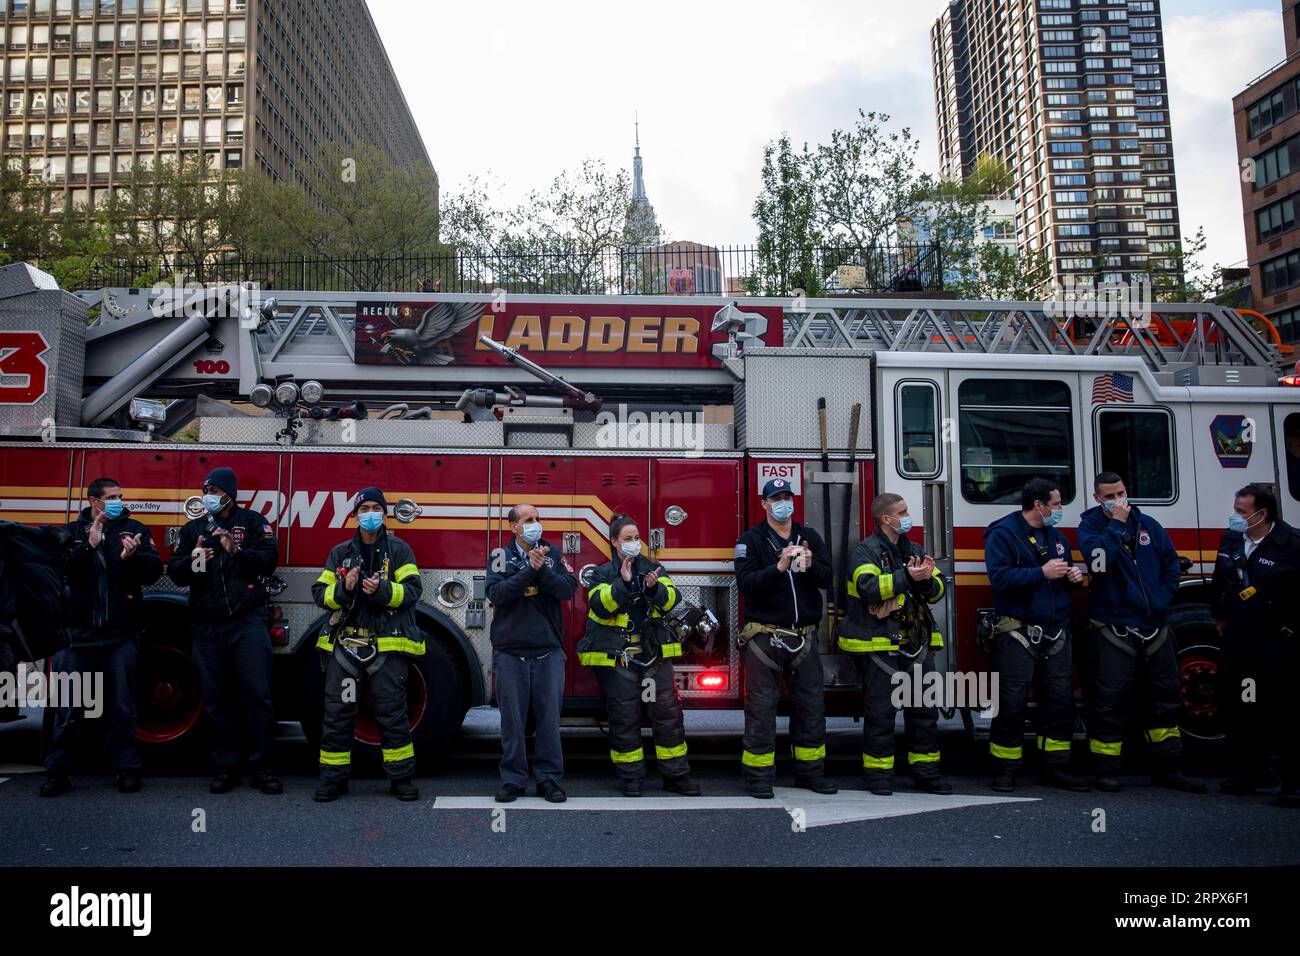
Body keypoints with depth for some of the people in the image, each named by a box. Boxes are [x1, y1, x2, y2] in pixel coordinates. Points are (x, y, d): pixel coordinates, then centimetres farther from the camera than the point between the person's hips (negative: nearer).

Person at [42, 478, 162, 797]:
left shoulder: (134, 529, 6)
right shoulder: (73, 531, 9)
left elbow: (154, 571, -3)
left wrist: (132, 556, -22)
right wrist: (89, 546, -18)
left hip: (121, 633, 0)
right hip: (79, 631, 1)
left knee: (122, 705, 4)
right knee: (69, 705, 4)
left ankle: (127, 768, 12)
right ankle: (58, 771, 13)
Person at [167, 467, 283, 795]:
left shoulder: (253, 522, 7)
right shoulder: (193, 529, 16)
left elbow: (268, 560, -4)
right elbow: (174, 572, 9)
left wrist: (236, 550, -18)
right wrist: (192, 560, -12)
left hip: (248, 622, -3)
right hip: (207, 626, 3)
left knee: (257, 694, -6)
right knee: (216, 700, 5)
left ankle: (262, 767, 1)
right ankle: (226, 768, 13)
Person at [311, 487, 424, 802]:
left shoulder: (399, 549, 6)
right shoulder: (340, 552, 13)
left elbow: (412, 590, -5)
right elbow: (319, 593, 7)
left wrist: (382, 590, -22)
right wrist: (343, 588, -13)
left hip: (387, 644, -2)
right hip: (345, 643, 3)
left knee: (392, 713, 1)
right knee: (337, 713, 4)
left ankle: (401, 778, 10)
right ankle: (333, 778, 16)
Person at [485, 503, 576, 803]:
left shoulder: (553, 553, 7)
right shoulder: (501, 556, 3)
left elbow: (569, 588, -6)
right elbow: (496, 593, -13)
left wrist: (542, 570, -20)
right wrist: (529, 569, -20)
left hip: (549, 650, 1)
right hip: (510, 651, -1)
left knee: (549, 717, 3)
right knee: (512, 719, 4)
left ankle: (549, 777, 13)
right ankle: (513, 779, 14)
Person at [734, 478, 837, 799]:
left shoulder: (810, 537, 10)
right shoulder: (751, 540, -2)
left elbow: (826, 579, 2)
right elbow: (746, 583, -14)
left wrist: (810, 565, -19)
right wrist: (779, 567, -27)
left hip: (805, 637, 4)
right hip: (765, 636, -4)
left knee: (812, 704, 9)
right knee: (762, 706, -1)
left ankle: (810, 771, 22)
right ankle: (759, 776, 8)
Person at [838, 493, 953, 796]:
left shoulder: (914, 550, 15)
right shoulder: (866, 552, -6)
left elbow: (937, 590, 11)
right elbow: (868, 588, -23)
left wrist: (926, 580, -11)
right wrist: (906, 577, -27)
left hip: (917, 644, 7)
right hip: (878, 644, -7)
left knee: (925, 708, 9)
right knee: (880, 711, 1)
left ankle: (925, 771, 20)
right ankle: (878, 774, 11)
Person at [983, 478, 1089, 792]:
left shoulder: (1056, 536, 17)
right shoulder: (1003, 533, -7)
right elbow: (999, 576, -19)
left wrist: (1073, 576, 5)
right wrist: (1042, 573, -22)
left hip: (1056, 633, 7)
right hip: (1018, 632, -7)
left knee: (1060, 701, 8)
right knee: (1012, 704, -4)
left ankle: (1056, 767, 19)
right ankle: (1006, 769, 6)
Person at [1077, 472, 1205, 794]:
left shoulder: (1148, 524, 11)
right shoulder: (1090, 525, -1)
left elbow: (1172, 564, 12)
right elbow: (1097, 559, -20)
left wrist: (1163, 599, 1)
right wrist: (1116, 524, -16)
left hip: (1154, 627, 5)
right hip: (1114, 628, -5)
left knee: (1166, 696, 10)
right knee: (1111, 699, -4)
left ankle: (1167, 769, 21)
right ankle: (1105, 770, 5)